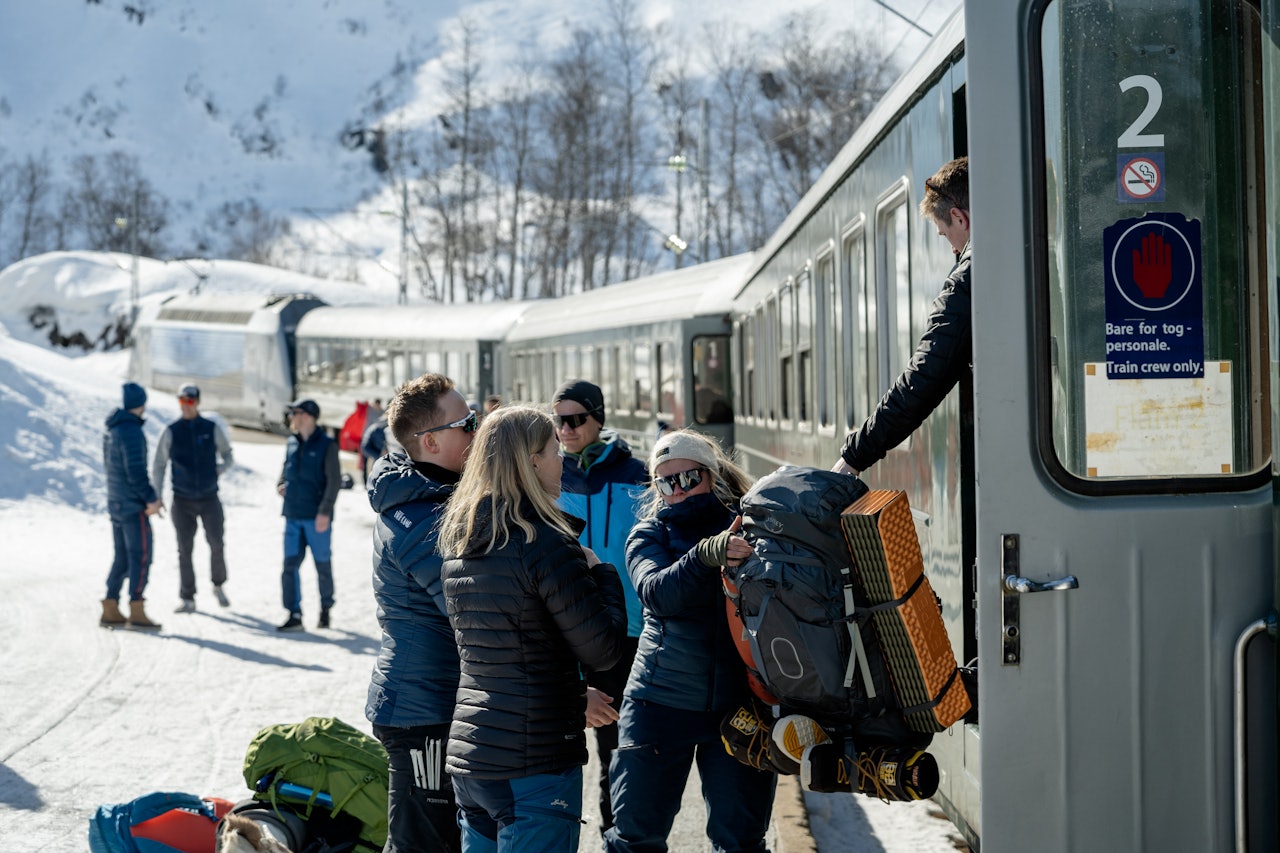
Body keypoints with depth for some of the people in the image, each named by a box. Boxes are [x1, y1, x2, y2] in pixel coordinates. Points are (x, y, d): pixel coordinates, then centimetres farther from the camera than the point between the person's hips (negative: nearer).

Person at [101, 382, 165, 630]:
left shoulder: (110, 430, 13)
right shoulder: (131, 431, -17)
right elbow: (136, 470, -22)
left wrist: (149, 496, 16)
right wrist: (150, 499, -14)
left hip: (116, 504, 9)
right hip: (133, 506, -9)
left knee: (122, 558, 13)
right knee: (141, 557, -5)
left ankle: (110, 611, 13)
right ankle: (136, 614, -6)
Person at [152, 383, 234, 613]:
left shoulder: (212, 429, 1)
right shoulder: (171, 432, 0)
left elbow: (227, 455, 14)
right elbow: (158, 465, 4)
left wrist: (220, 469, -8)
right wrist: (156, 497, -3)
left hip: (209, 499, 0)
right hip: (182, 501, 0)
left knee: (216, 544, -6)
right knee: (185, 549, 1)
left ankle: (218, 586, 19)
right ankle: (187, 599, 7)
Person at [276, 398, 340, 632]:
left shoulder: (327, 446, -7)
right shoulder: (291, 443, 10)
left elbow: (334, 481, -10)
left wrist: (325, 511, -17)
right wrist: (280, 484, 3)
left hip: (316, 517, -5)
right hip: (293, 515, 5)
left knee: (323, 565, 6)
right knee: (290, 564, -2)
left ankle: (325, 610, 22)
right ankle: (294, 615, 0)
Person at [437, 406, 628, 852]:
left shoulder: (460, 545, 8)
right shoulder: (546, 544, -16)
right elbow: (602, 649, -11)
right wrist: (604, 575, 3)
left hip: (467, 753, 8)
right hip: (535, 762, -8)